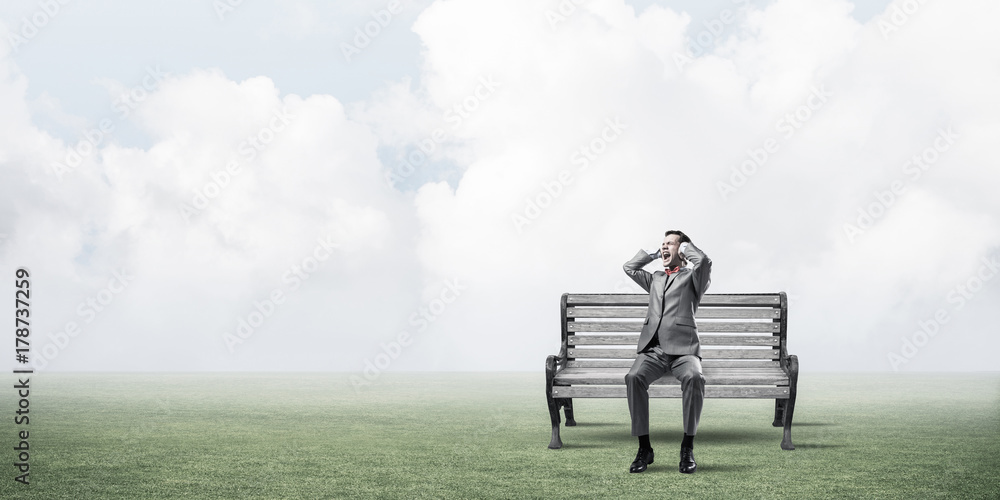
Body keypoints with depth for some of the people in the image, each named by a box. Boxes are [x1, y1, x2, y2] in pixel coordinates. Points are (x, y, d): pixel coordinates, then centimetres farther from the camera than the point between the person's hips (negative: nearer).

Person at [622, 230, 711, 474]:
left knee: (694, 378, -37)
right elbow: (629, 268, 29)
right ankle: (644, 448, -25)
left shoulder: (691, 277, 15)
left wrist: (685, 247, 13)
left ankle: (687, 448, -26)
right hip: (652, 349, 4)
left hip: (682, 349, -3)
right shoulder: (655, 279, 32)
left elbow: (704, 261, -5)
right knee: (634, 377, -30)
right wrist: (655, 253, 32)